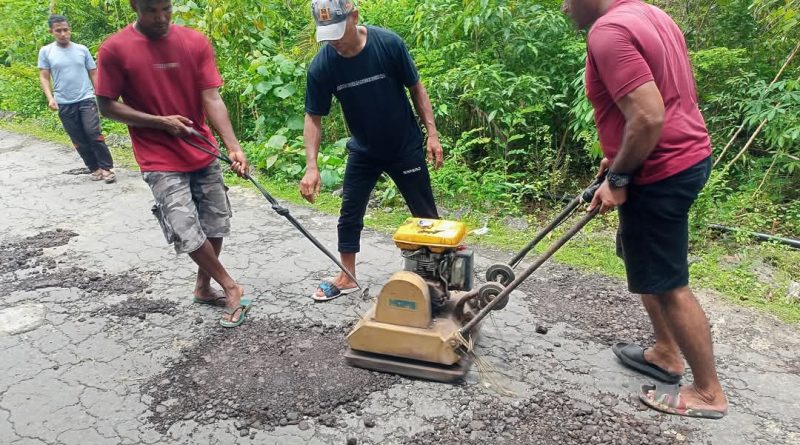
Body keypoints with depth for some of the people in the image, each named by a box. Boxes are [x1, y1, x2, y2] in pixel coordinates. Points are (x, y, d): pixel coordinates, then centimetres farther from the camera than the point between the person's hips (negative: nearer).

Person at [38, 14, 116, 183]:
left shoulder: (82, 49, 5)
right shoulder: (46, 52, 3)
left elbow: (93, 74, 8)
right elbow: (44, 77, 4)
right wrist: (50, 98, -11)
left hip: (86, 99, -1)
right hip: (64, 104, 1)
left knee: (94, 133, -13)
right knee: (79, 141, 5)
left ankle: (107, 168, -5)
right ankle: (94, 168, 17)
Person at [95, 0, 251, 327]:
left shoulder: (196, 42, -3)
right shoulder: (114, 50, -9)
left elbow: (212, 99, -8)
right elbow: (107, 107, -5)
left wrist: (233, 147, -21)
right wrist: (160, 122, -16)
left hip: (204, 155, 4)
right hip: (160, 162, -3)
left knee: (215, 227, 10)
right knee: (188, 233, -10)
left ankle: (203, 287, 33)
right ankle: (231, 288, 11)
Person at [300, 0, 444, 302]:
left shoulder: (389, 44, -22)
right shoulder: (322, 66, -17)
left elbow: (416, 88, -9)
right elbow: (313, 117, -9)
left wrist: (432, 133, -11)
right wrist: (311, 166, -19)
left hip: (406, 147, -2)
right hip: (363, 151, 3)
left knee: (425, 214, 6)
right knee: (349, 213, 7)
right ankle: (347, 278, 24)